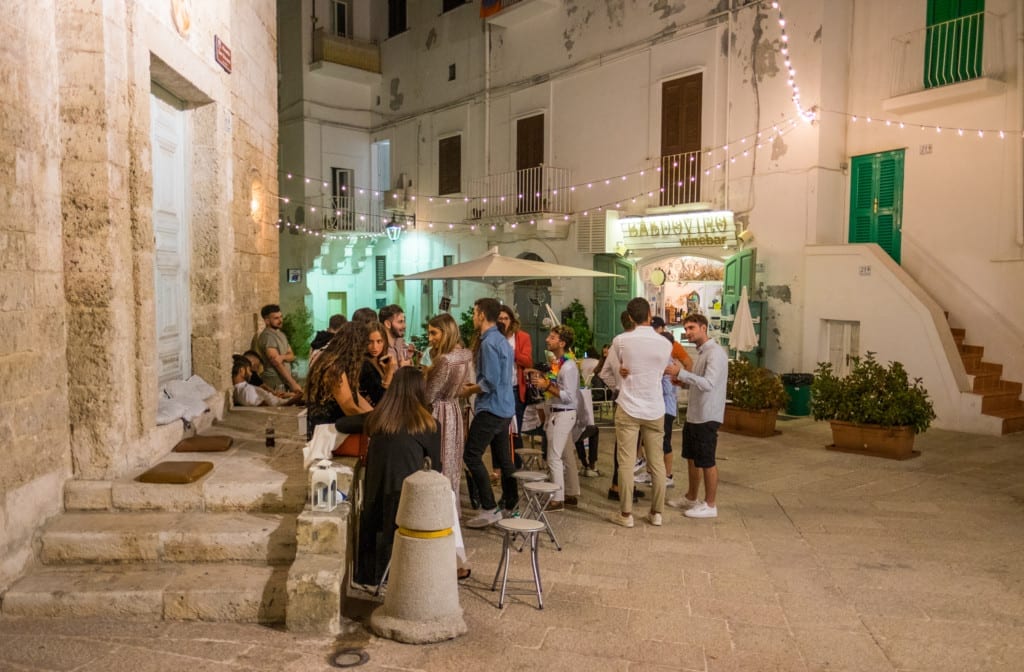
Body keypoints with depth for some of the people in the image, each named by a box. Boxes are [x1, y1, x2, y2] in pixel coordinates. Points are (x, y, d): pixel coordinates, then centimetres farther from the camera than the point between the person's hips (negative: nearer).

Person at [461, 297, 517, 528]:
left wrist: (470, 390, -7)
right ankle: (510, 504, 21)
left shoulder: (489, 343, -17)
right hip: (505, 408, 10)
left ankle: (490, 509, -6)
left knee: (472, 455, -6)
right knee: (504, 457, 14)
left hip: (491, 408, -10)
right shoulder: (502, 341, 12)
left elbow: (490, 382, -22)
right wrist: (476, 385, 15)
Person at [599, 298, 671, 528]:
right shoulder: (665, 344, -3)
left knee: (626, 463, 3)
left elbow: (606, 373, 3)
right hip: (655, 409, 2)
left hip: (628, 408, -2)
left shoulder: (621, 341, -9)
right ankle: (656, 513, 18)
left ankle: (626, 514, 8)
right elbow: (659, 373, 10)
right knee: (657, 463, 11)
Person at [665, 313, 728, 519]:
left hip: (707, 417, -10)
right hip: (693, 415, 10)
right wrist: (682, 380, 5)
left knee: (706, 461, 0)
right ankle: (691, 498, 32)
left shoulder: (715, 353, -18)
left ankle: (710, 505, 12)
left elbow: (708, 384, -29)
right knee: (692, 458, 18)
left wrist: (681, 373, -30)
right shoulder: (700, 352, 13)